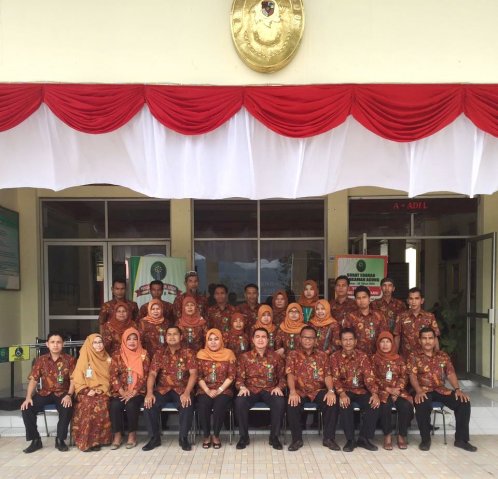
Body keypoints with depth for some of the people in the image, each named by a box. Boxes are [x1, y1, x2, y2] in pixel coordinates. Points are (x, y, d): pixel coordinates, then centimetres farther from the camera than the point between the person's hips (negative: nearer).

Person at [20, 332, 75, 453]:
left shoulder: (69, 360, -3)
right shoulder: (41, 360, 3)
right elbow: (33, 380, 0)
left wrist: (69, 395, -24)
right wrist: (28, 397, -15)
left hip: (62, 393, -3)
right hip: (45, 393, 3)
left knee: (67, 408, -34)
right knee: (27, 408, -22)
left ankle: (60, 439, -11)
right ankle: (35, 440, -5)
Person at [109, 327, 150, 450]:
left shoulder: (143, 355, 2)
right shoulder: (117, 355, 5)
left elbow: (144, 376, -4)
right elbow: (113, 375, -2)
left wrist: (133, 392, -15)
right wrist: (122, 392, -14)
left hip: (137, 391, -1)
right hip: (120, 391, 1)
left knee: (131, 405, -30)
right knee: (115, 405, -28)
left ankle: (132, 434, -10)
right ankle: (117, 435, -12)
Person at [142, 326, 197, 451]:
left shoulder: (188, 352, 0)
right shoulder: (159, 353, 6)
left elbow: (193, 374, -9)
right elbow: (152, 374, -1)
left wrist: (187, 392, -24)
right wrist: (149, 392, -19)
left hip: (181, 389, -2)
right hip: (163, 389, 2)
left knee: (187, 405, -32)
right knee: (149, 404, -25)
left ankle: (183, 438, -10)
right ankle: (154, 438, -6)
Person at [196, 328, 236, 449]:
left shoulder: (228, 353, 2)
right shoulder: (201, 354, 5)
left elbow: (231, 375, -2)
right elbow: (198, 376, 2)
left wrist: (220, 390, -13)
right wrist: (207, 391, -12)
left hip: (223, 389, -1)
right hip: (205, 389, 1)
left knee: (219, 406, -31)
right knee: (202, 406, -29)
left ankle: (216, 435, -8)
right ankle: (206, 436, -7)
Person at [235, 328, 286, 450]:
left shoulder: (276, 357, 6)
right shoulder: (245, 357, 5)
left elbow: (282, 377, 11)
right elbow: (239, 377, 6)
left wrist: (278, 387, -8)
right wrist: (242, 387, -15)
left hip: (270, 390, 0)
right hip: (251, 390, 0)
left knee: (280, 402, -32)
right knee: (239, 401, -32)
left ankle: (274, 436, -12)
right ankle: (244, 436, -12)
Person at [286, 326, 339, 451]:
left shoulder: (323, 355, 13)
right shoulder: (293, 355, 8)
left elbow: (327, 375, 2)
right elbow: (290, 374, -6)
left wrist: (331, 390, -18)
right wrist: (292, 392, -25)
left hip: (318, 391, 1)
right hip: (299, 391, -1)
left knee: (332, 402, -28)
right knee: (292, 404, -33)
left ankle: (328, 438, -13)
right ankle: (297, 439, -16)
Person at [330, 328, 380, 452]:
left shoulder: (362, 356, 2)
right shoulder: (335, 357, -1)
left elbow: (369, 376, -7)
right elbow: (335, 378, -10)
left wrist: (374, 393, -25)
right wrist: (342, 394, -29)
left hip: (361, 390, 2)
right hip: (344, 391, -2)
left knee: (374, 405, -26)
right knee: (345, 405, -34)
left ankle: (364, 438, -10)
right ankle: (350, 439, -19)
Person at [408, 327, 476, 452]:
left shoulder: (443, 356, 13)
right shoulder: (414, 356, 2)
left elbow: (451, 374, 5)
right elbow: (413, 376, -9)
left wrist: (457, 389, -14)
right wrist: (418, 391, -27)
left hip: (441, 390, 4)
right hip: (423, 391, -4)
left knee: (464, 402, -18)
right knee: (422, 405, -37)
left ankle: (461, 439, -6)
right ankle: (425, 439, -14)